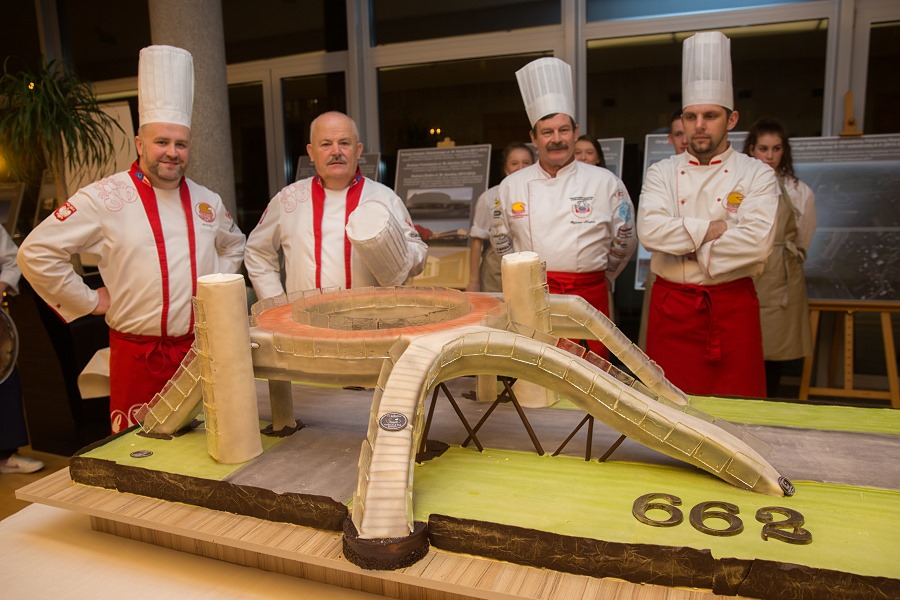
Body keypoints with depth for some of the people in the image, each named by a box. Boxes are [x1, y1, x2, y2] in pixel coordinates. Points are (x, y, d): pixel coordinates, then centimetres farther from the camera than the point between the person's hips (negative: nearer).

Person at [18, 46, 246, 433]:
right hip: (138, 355, -4)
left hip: (202, 348, 4)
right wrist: (89, 301, -7)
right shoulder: (104, 198, -8)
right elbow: (37, 253, -8)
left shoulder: (206, 201, 7)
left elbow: (233, 244, 26)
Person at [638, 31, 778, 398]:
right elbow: (650, 231, -13)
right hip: (671, 305, 1)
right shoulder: (662, 173, 4)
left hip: (733, 305, -1)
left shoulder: (757, 175, 0)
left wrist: (683, 239, -13)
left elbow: (757, 242, -16)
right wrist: (712, 229, -14)